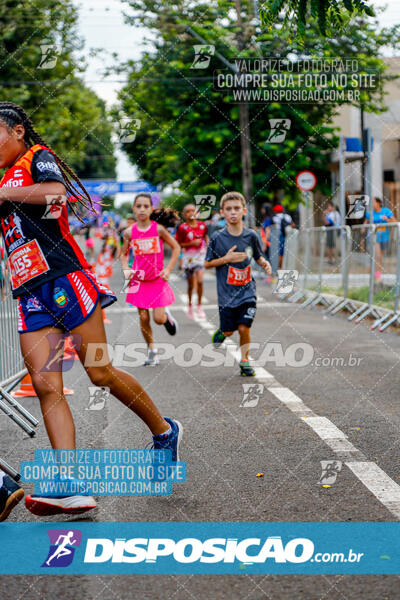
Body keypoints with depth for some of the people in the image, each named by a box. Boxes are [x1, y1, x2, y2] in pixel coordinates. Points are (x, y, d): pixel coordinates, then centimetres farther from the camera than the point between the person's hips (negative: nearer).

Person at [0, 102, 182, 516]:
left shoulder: (38, 157, 3)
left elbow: (57, 192, -19)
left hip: (64, 280, -7)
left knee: (101, 374, -7)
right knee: (45, 385, -9)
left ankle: (164, 430, 17)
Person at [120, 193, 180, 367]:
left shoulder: (158, 229, -9)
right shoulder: (130, 232, -3)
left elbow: (176, 248, 1)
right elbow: (124, 254, 13)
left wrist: (168, 269, -7)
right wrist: (126, 269, -5)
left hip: (158, 279, -2)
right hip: (139, 280, 2)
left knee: (158, 319, -8)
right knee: (143, 318, 2)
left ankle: (167, 316, 29)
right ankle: (152, 351, 19)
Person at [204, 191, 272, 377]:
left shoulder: (251, 236, 0)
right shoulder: (217, 238, -6)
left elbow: (258, 257, 16)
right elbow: (207, 264, 0)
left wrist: (265, 263, -6)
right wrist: (227, 259, -14)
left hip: (247, 291, 1)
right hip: (226, 292, -1)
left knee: (244, 328, -7)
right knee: (229, 331, 3)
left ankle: (244, 361, 13)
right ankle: (221, 332, 40)